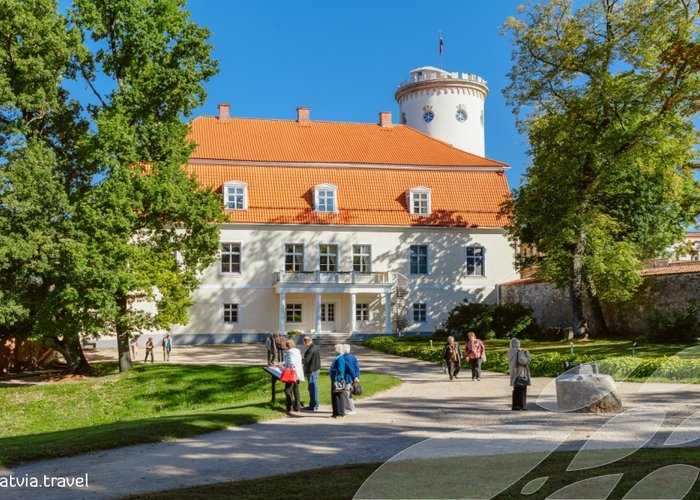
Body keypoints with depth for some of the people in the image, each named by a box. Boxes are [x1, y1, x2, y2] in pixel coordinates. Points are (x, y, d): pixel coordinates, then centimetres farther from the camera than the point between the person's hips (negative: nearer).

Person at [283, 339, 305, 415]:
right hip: (298, 374, 9)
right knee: (296, 391, 15)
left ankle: (290, 409, -9)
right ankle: (297, 408, 18)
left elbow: (291, 363, -24)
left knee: (287, 390, -6)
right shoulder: (298, 351, 14)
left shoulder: (290, 352, -13)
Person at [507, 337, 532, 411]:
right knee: (522, 389, 0)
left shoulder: (510, 352, 6)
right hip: (521, 374, -8)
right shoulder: (519, 352, -18)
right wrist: (527, 354, -8)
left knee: (516, 390, 16)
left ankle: (515, 405, 19)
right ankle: (522, 405, -1)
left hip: (514, 374, 8)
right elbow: (524, 361, -22)